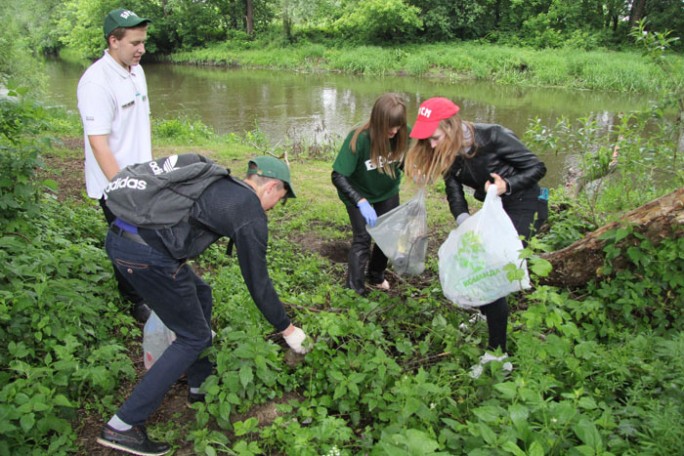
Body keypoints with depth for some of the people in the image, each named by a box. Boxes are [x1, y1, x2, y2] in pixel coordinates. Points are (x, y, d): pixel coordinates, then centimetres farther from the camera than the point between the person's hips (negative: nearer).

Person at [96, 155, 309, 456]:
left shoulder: (220, 183, 21)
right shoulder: (251, 216, -2)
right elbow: (258, 282, 2)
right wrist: (287, 329, 15)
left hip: (119, 236, 9)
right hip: (146, 253, -9)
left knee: (201, 295, 23)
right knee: (193, 339, 6)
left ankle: (200, 386, 34)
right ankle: (123, 426, 8)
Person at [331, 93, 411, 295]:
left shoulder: (404, 135, -23)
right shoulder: (358, 139, -35)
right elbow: (338, 176, -35)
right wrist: (361, 202, -46)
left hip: (387, 192, 4)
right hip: (357, 194, -4)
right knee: (363, 238, -12)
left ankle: (376, 277, 35)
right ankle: (355, 289, 0)